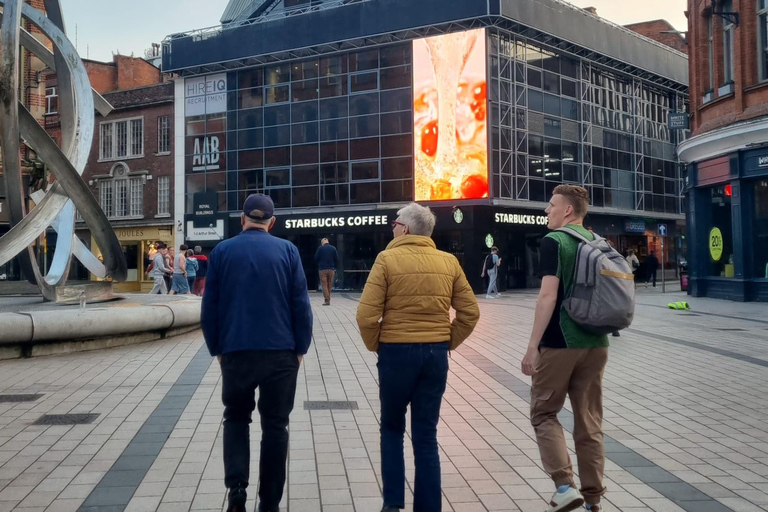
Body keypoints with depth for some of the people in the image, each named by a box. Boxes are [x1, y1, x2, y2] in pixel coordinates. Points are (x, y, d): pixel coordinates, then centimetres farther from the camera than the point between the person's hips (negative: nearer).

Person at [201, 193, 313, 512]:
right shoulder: (287, 251, -1)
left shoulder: (222, 251, 2)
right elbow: (301, 305, -3)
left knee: (236, 418, 18)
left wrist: (216, 349, 12)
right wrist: (301, 348, 5)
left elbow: (209, 308, 3)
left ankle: (236, 486, 0)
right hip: (281, 352, 0)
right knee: (275, 425, 9)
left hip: (235, 351, 1)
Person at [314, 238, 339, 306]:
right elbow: (336, 259, 4)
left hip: (322, 269, -3)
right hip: (331, 269, 3)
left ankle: (327, 300, -10)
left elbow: (316, 259, -1)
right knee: (329, 285, 12)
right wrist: (335, 268, 13)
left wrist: (318, 266, 17)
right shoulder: (333, 248, 4)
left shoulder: (320, 248, -4)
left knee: (324, 285, -2)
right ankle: (328, 299, 16)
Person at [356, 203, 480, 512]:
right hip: (436, 354, 3)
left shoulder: (388, 259, -7)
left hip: (397, 353, -3)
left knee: (392, 428, 17)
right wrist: (448, 342, 12)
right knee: (426, 436, 11)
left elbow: (367, 315, -14)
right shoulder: (449, 262, 4)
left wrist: (375, 345, 2)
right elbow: (470, 312, 3)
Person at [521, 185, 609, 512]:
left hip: (559, 344, -6)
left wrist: (532, 346, -17)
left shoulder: (554, 241, -9)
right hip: (595, 344, 6)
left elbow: (548, 296, -18)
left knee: (543, 413, 9)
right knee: (589, 422, 11)